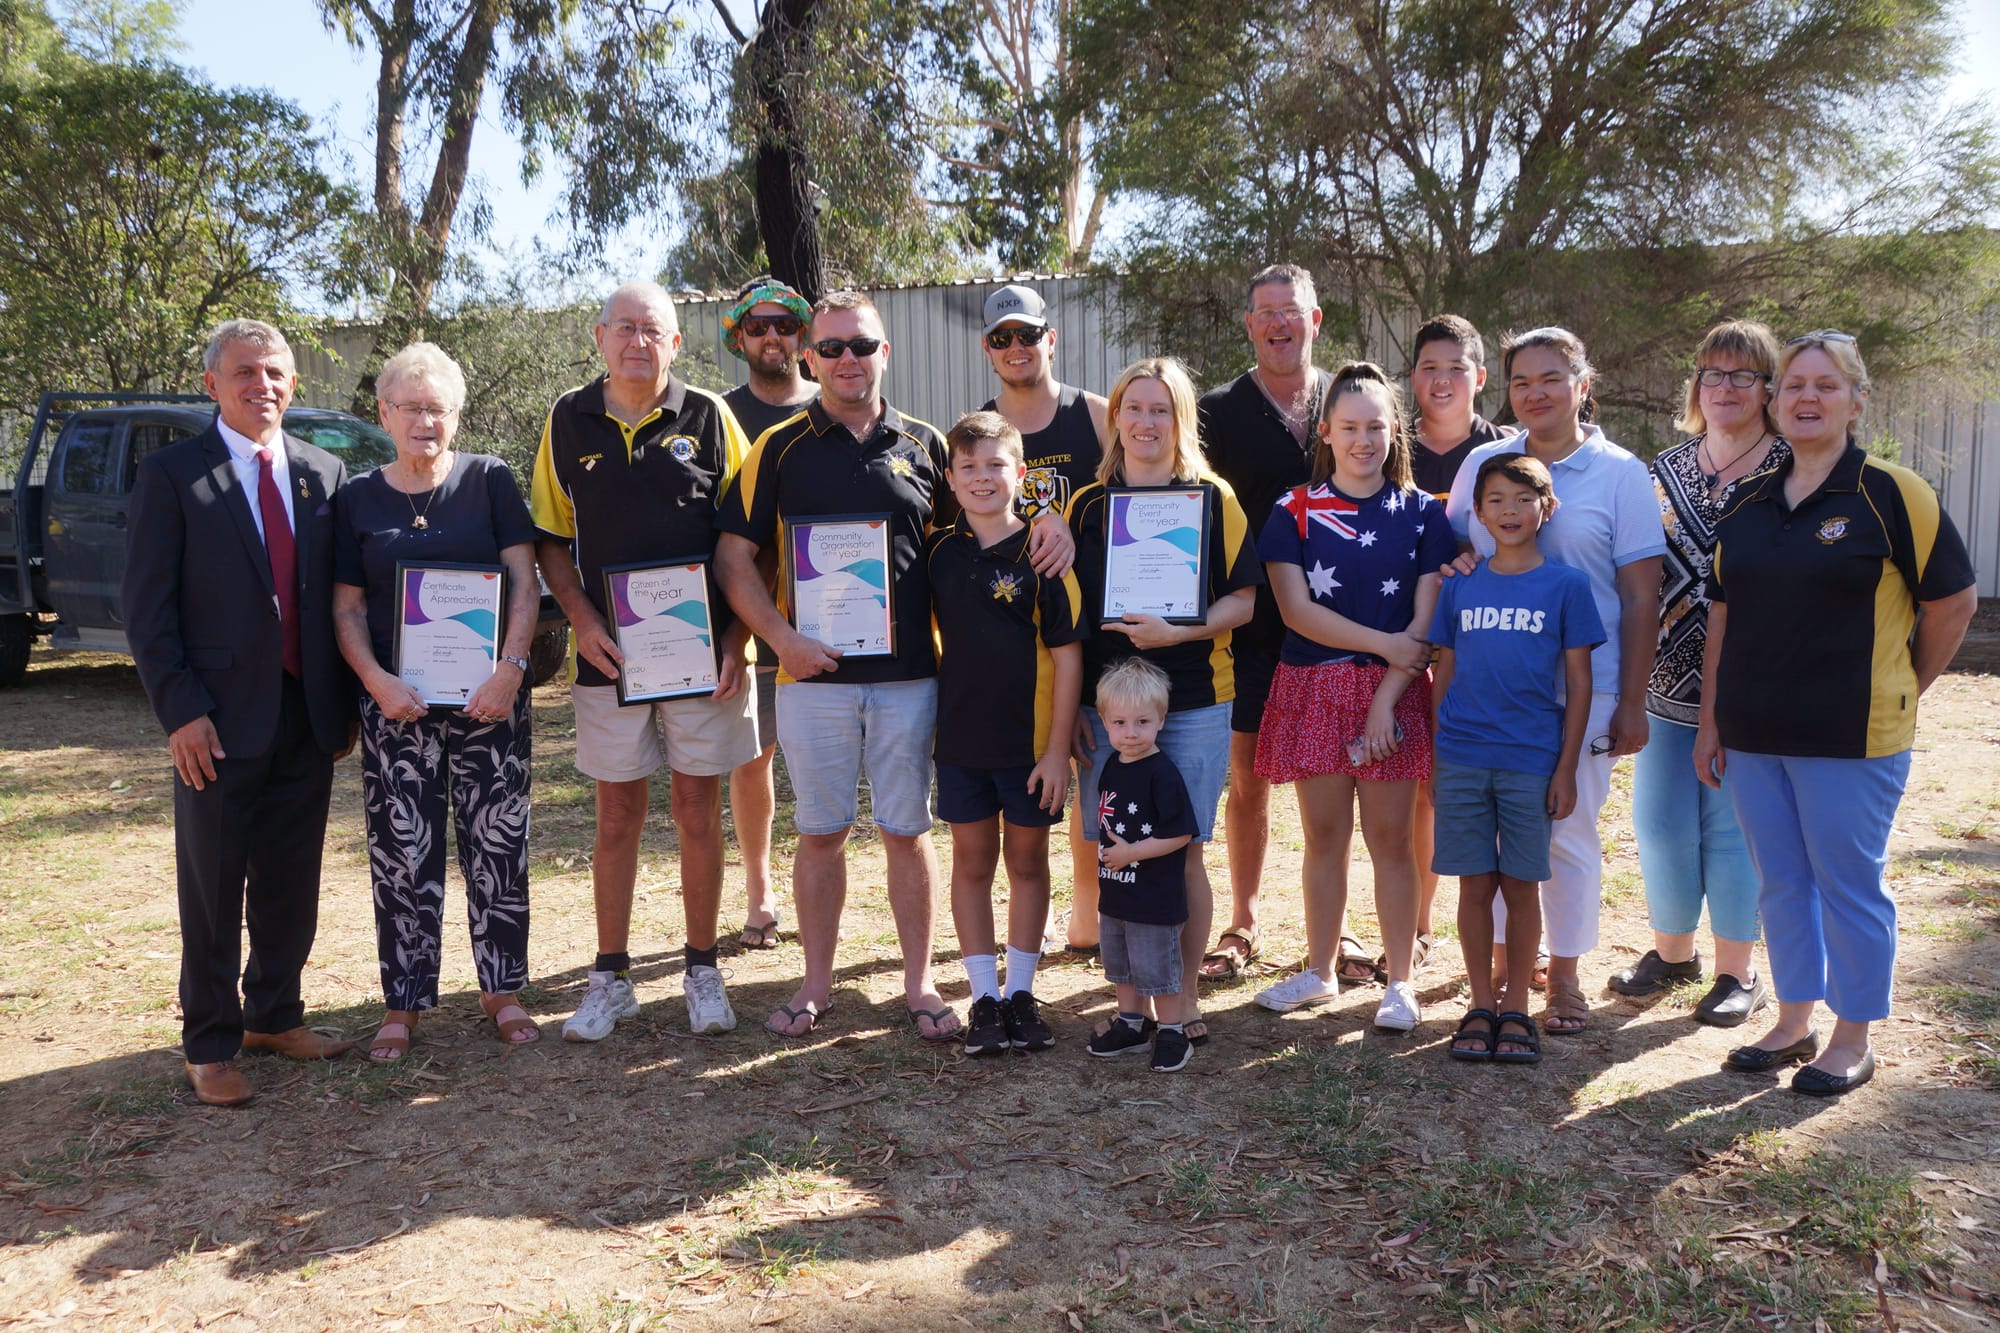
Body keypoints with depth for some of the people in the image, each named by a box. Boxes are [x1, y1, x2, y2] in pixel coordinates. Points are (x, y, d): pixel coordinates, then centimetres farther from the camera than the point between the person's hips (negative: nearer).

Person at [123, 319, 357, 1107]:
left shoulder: (324, 474, 8)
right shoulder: (171, 476, -3)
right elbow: (147, 607, -6)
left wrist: (344, 702, 7)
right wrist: (181, 711, -13)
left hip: (308, 716, 4)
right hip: (220, 719, -4)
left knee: (292, 881, 13)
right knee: (213, 889, 6)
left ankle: (274, 1016, 30)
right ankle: (210, 1045, 19)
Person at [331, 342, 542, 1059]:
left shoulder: (489, 480, 3)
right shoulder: (358, 498, 7)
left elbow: (524, 581, -2)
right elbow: (348, 608, 6)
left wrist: (511, 666, -15)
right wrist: (377, 682, -11)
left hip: (490, 696, -1)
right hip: (397, 704, 1)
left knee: (499, 843, 5)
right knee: (401, 853, 4)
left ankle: (501, 988, 19)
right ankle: (404, 1001, 17)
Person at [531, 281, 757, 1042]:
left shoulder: (708, 417, 2)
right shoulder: (569, 422, 6)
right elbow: (550, 538, 9)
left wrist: (735, 638, -7)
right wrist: (582, 621, -6)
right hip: (610, 655, 1)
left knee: (699, 813, 6)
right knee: (618, 816, 8)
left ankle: (702, 972, 20)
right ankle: (610, 979, 21)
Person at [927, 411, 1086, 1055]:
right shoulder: (938, 551, 1)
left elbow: (1068, 654, -9)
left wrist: (1058, 748, -11)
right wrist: (929, 708, 4)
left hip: (1030, 740, -3)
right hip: (960, 738, 3)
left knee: (1027, 862, 10)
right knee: (972, 862, 9)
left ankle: (1020, 993, 23)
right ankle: (984, 997, 21)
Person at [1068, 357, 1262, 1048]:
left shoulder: (1212, 498, 3)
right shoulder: (1086, 505, 10)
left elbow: (1242, 600, -1)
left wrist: (1176, 631, -18)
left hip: (1194, 705, -2)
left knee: (1181, 854, 1)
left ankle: (1182, 996, 16)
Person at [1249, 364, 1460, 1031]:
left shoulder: (1422, 513, 3)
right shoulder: (1295, 511, 3)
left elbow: (1426, 622, -2)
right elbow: (1297, 609, -6)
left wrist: (1385, 699, -11)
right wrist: (1384, 644, -11)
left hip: (1394, 693, -1)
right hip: (1314, 689, 1)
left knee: (1389, 838, 3)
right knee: (1324, 834, 9)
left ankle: (1401, 981, 16)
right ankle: (1319, 971, 23)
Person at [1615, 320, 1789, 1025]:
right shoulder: (1666, 468, 10)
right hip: (1667, 679, 4)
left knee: (1731, 827, 3)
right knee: (1659, 821, 9)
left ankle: (1737, 971, 19)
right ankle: (1672, 949, 30)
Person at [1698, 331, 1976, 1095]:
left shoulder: (1892, 495, -7)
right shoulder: (1747, 505, 8)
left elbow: (1955, 601, -2)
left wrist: (1902, 690, 4)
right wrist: (1710, 721, 8)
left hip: (1851, 739, -5)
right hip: (1753, 738, 5)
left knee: (1850, 887, 5)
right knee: (1781, 884, 14)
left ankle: (1853, 1040, 20)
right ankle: (1793, 1023, 29)